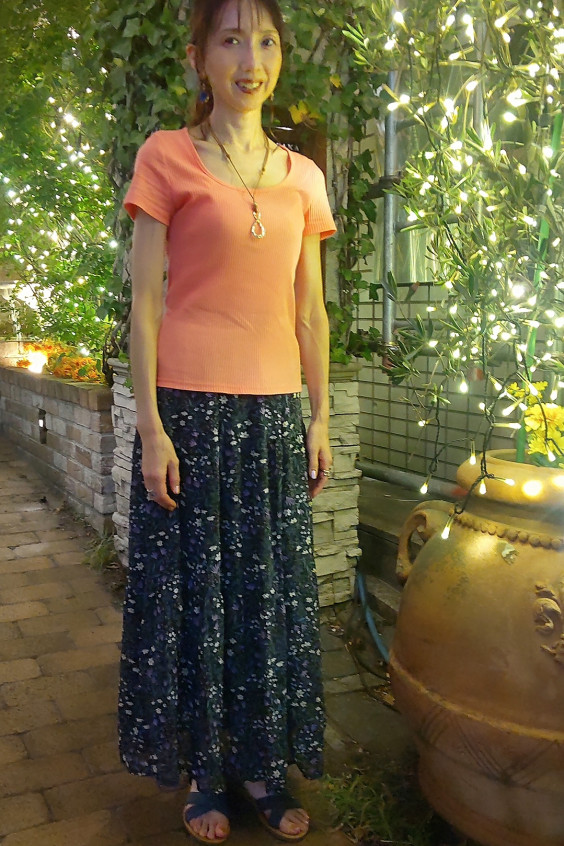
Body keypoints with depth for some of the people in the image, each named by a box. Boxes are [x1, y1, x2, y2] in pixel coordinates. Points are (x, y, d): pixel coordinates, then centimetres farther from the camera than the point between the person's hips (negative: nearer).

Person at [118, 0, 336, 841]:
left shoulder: (302, 175, 12)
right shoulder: (167, 156, 1)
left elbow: (310, 310, 12)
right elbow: (144, 303, -4)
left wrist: (320, 418, 9)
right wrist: (151, 426, -10)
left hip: (276, 410, 4)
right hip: (191, 407, -3)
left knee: (273, 588, 9)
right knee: (193, 586, 6)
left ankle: (263, 763, 28)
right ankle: (205, 772, 24)